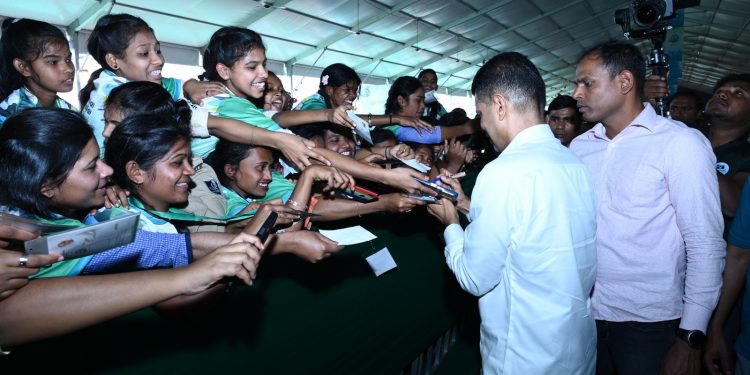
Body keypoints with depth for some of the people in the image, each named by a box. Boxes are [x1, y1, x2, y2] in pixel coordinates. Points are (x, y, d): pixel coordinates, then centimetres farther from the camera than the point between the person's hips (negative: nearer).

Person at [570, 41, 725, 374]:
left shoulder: (681, 143, -10)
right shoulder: (579, 146, 4)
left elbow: (705, 246, -12)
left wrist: (690, 337, -13)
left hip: (648, 322, -4)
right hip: (585, 312, 4)